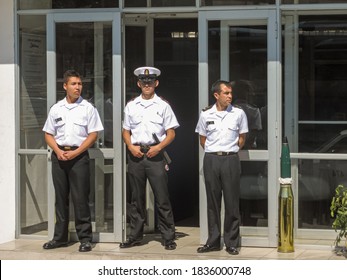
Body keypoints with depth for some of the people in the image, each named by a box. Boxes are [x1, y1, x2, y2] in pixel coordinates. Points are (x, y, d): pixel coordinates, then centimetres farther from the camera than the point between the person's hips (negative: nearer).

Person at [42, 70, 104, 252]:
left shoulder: (88, 108, 1)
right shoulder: (56, 109, 10)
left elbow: (93, 135, -3)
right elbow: (48, 134, 12)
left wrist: (75, 152, -12)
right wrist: (58, 151, -6)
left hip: (79, 155, -3)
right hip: (59, 156, 3)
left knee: (80, 198, -5)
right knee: (60, 198, 8)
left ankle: (85, 238, 0)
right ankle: (60, 237, 15)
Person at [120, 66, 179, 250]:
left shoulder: (163, 105, 4)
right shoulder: (131, 106, 11)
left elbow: (171, 133, 3)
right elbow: (125, 131, 14)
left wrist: (158, 147, -12)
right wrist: (131, 147, -4)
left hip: (155, 154, -3)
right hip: (135, 154, 3)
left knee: (162, 198, -3)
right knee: (136, 198, 9)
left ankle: (168, 237, 3)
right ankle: (135, 236, 17)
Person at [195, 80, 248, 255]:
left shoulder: (238, 114, 1)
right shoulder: (206, 115, 3)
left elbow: (242, 138, 9)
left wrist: (229, 152, 6)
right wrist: (214, 154, 8)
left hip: (230, 160, -1)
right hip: (211, 160, 1)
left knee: (232, 203, 0)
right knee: (212, 202, 6)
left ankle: (232, 243, 6)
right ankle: (213, 242, 13)